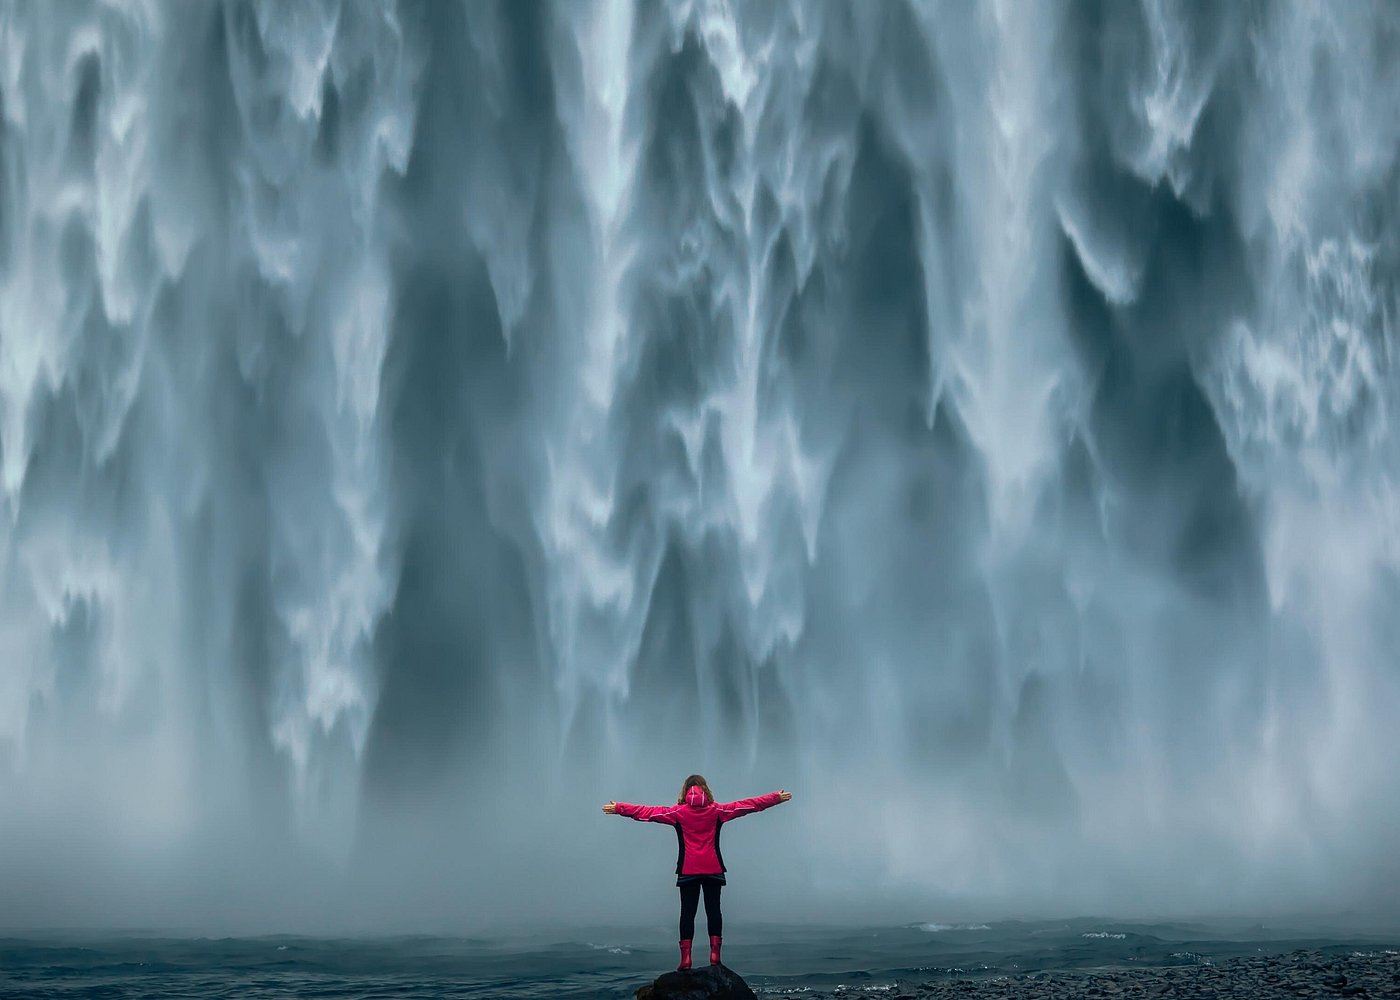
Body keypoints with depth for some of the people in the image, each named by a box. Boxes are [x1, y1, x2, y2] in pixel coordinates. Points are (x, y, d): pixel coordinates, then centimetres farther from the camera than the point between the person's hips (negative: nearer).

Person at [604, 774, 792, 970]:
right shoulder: (717, 810, 1)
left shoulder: (678, 812, -1)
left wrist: (618, 808, 7)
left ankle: (686, 957, -3)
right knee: (713, 910, 6)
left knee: (687, 912, 3)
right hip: (713, 870, 1)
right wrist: (777, 798, 11)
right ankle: (715, 954, 0)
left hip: (688, 871, -1)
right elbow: (749, 805, 5)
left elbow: (646, 812, 0)